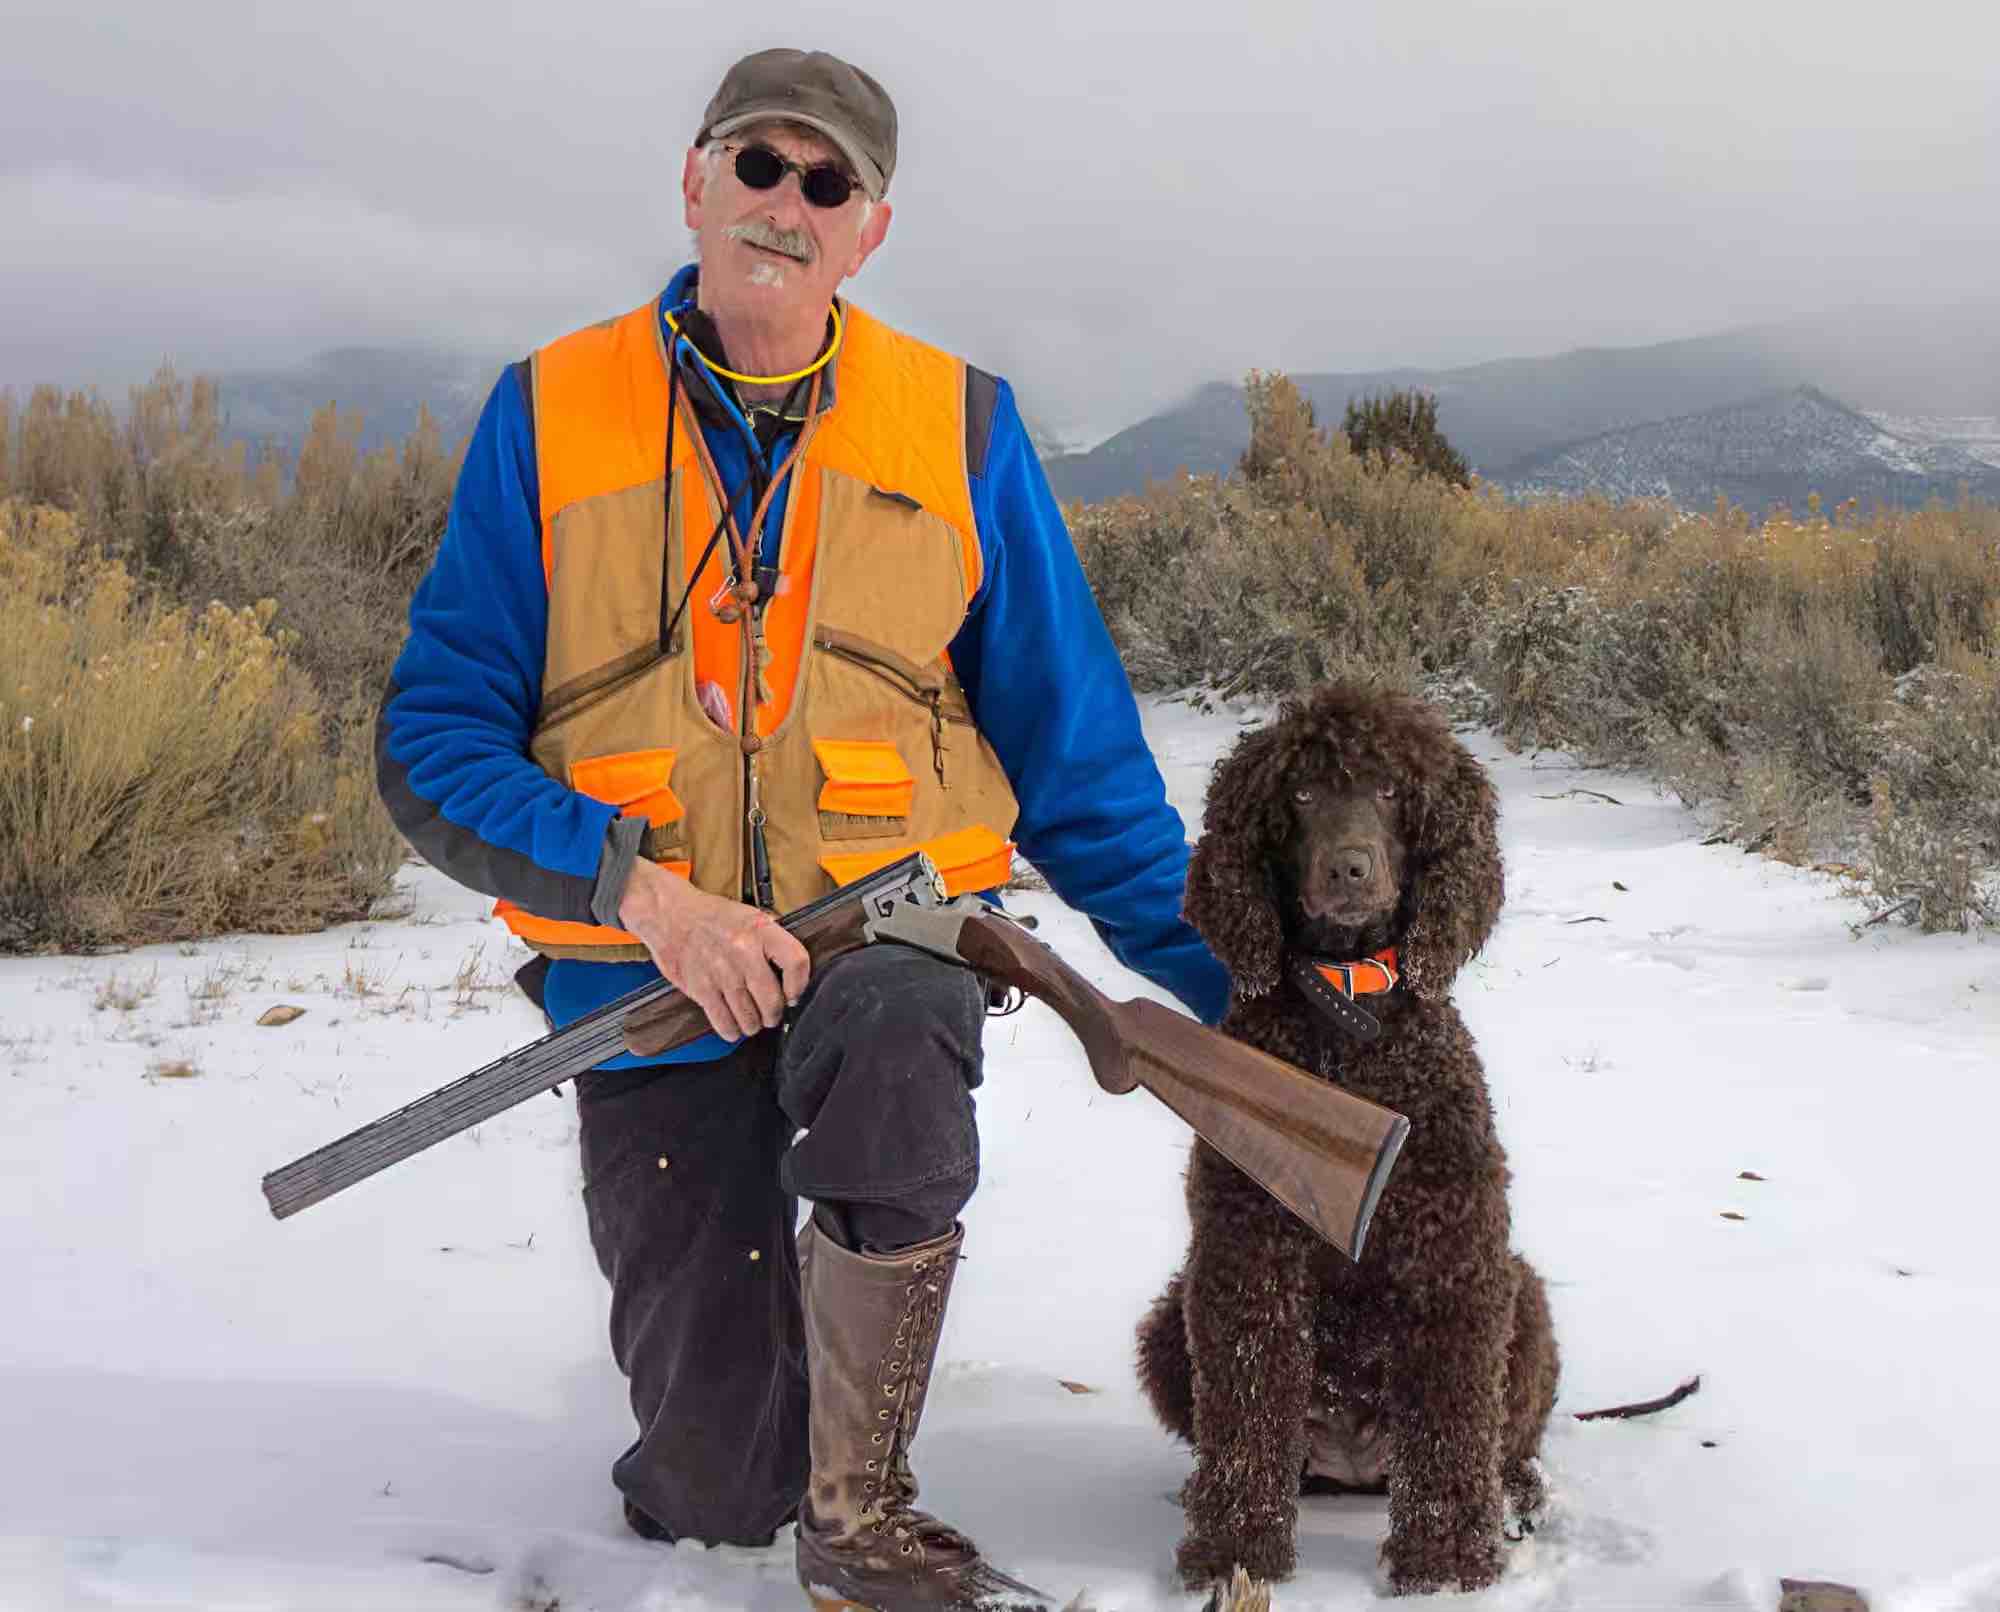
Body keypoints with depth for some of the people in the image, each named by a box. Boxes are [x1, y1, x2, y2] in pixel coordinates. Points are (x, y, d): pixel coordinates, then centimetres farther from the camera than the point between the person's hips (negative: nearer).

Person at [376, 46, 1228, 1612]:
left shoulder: (960, 425, 2)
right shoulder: (552, 411, 0)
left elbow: (1071, 745, 7)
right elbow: (436, 738, -5)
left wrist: (1215, 977, 1)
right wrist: (641, 889, -21)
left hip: (892, 927, 0)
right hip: (648, 967, 1)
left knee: (889, 1053, -39)